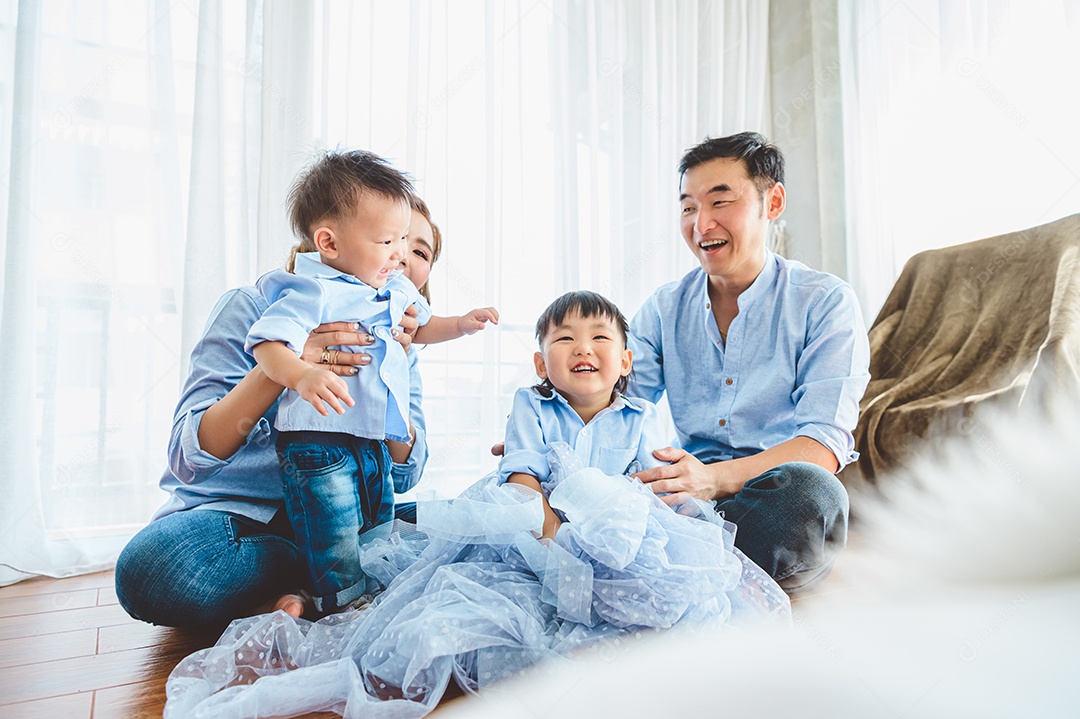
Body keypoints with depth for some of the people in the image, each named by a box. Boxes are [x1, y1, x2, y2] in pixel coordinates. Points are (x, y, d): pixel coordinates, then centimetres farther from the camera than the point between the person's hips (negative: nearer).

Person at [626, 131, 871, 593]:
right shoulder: (663, 308, 10)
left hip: (774, 500, -1)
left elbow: (826, 443, -14)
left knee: (808, 488, -36)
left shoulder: (825, 302, -2)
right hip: (689, 499, 2)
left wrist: (715, 478, -32)